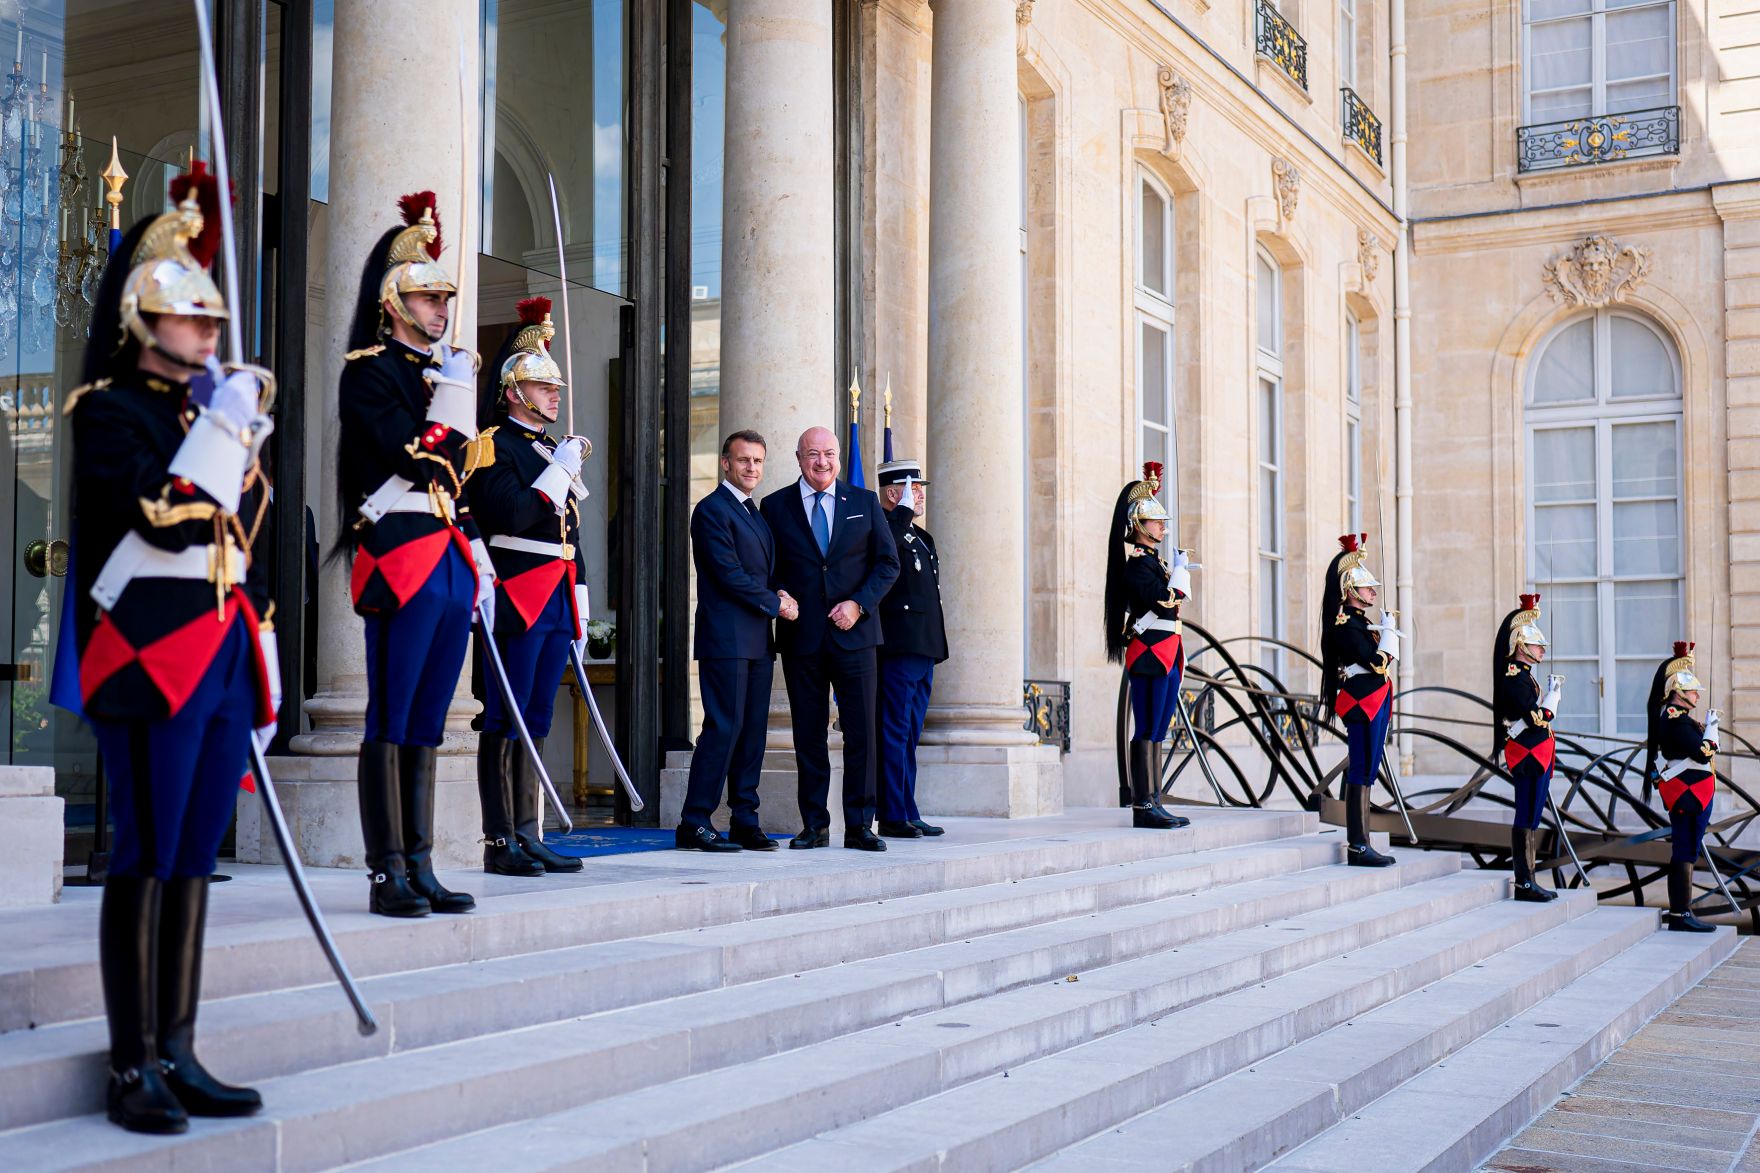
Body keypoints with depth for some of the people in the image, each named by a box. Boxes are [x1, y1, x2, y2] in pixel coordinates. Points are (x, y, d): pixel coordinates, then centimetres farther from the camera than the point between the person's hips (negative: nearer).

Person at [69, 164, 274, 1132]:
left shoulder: (219, 408, 18)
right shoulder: (112, 410, -4)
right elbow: (168, 518, -20)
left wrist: (262, 675, 19)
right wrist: (225, 426, -12)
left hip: (223, 659, 7)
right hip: (151, 656, -7)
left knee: (195, 856, 9)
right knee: (146, 859, -3)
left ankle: (178, 1057, 17)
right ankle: (131, 1069, 5)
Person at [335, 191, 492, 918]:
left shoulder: (440, 369, 21)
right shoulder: (369, 370, -4)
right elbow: (417, 461, -17)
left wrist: (479, 561, 18)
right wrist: (454, 395, -9)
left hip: (450, 562, 8)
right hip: (402, 558, -8)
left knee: (427, 722, 9)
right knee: (391, 722, -4)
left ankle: (420, 867, 14)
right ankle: (387, 875, 0)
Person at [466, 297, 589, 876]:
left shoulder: (553, 450, 21)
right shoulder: (495, 445, -5)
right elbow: (510, 516, -19)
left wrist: (579, 605, 19)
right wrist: (560, 470, -14)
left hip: (556, 602, 8)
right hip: (518, 600, -8)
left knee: (536, 722, 9)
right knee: (505, 722, -5)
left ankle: (528, 836, 13)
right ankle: (500, 842, -1)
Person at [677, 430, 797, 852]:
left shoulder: (756, 514, 21)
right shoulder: (712, 510, -6)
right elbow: (729, 574, -14)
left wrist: (781, 596, 1)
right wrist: (775, 603, -8)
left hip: (758, 640, 9)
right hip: (727, 639, -9)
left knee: (752, 731, 7)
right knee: (724, 727, -11)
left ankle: (745, 821, 11)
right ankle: (694, 824, -7)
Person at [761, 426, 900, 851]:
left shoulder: (864, 502, 7)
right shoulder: (776, 506, 7)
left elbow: (888, 562, 7)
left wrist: (859, 604, -6)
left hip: (853, 632, 0)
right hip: (801, 636, 0)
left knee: (861, 732, -2)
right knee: (808, 735, 4)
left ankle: (859, 826, 4)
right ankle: (814, 826, 12)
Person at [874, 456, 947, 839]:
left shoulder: (921, 538, 21)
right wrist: (903, 510, -28)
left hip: (924, 650, 9)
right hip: (898, 649, -9)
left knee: (908, 735, 12)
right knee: (894, 733, -6)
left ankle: (907, 814, 16)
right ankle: (894, 816, -4)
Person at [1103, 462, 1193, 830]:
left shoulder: (1154, 561, 19)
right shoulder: (1136, 563, -10)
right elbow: (1163, 601, -20)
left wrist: (1180, 570, 14)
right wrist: (1180, 568, -8)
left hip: (1166, 656, 10)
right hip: (1148, 654, -10)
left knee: (1156, 733, 9)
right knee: (1147, 732, -8)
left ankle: (1153, 803, 11)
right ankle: (1143, 806, -7)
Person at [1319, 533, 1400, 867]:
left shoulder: (1360, 621, 18)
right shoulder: (1346, 624, -13)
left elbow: (1382, 659, 22)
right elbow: (1376, 663, -20)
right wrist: (1388, 634, -6)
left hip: (1372, 704, 10)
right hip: (1362, 704, -10)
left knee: (1364, 773, 10)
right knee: (1361, 773, -9)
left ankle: (1361, 846, 14)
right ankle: (1358, 847, -7)